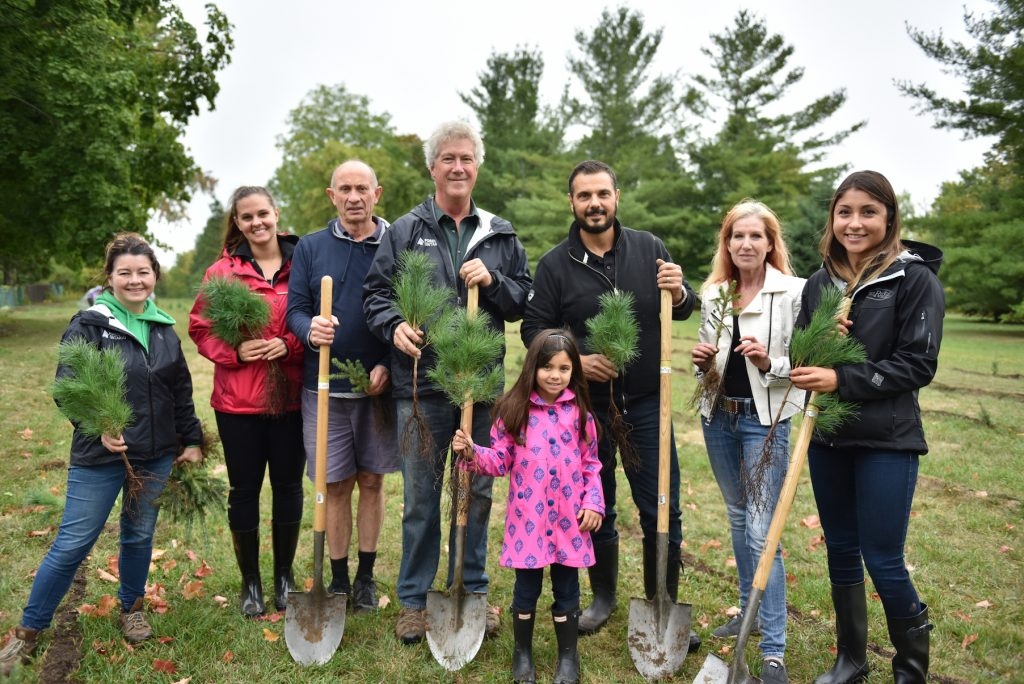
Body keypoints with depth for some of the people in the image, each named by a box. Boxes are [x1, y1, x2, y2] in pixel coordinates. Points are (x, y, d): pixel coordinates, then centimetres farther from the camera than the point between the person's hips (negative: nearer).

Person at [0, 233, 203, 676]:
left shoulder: (164, 328, 7)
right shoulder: (89, 325, -8)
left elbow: (181, 391, 13)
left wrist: (191, 440, 12)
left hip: (156, 456, 4)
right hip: (100, 457, -4)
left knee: (139, 536, 16)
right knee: (72, 544, 3)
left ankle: (131, 608, 38)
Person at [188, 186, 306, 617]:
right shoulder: (222, 271, 0)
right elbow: (199, 328, 4)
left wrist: (290, 344, -14)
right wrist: (234, 352, -12)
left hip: (291, 398, 0)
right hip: (237, 401, 0)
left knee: (288, 485, 11)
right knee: (244, 489, 9)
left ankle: (284, 576, 30)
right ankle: (250, 581, 27)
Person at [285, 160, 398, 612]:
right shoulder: (311, 247, 5)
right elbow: (295, 310, 1)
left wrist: (389, 365, -14)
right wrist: (310, 330, -22)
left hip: (378, 386, 0)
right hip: (325, 386, 1)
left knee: (372, 481, 10)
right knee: (336, 485, 8)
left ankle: (366, 577, 25)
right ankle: (338, 578, 24)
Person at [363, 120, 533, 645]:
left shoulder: (500, 234, 11)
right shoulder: (405, 231, 4)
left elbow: (524, 302, 11)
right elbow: (375, 292, 4)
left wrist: (492, 281, -8)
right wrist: (393, 326, -16)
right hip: (421, 383, -2)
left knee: (478, 491, 12)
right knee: (421, 495, 7)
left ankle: (472, 590, 29)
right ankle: (414, 599, 23)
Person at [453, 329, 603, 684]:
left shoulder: (580, 411, 1)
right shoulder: (514, 409, -4)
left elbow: (591, 464, 6)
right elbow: (500, 460, -3)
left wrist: (593, 503, -2)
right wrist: (472, 453, -19)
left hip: (569, 517, 1)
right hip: (527, 517, -1)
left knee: (566, 588, 13)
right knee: (526, 588, 12)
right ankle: (522, 653, 32)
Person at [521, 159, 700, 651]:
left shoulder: (648, 248, 1)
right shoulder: (555, 264, -2)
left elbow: (684, 309, 7)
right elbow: (533, 329, -1)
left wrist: (679, 292, -16)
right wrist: (574, 360, -17)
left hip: (646, 402, 1)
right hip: (587, 402, 0)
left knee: (663, 510, 3)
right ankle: (603, 597, 34)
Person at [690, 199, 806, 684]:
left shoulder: (793, 292, -8)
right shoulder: (713, 294, 8)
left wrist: (770, 363, -24)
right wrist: (702, 362, -4)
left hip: (765, 419, -6)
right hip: (718, 415, 6)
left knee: (761, 531, -7)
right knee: (738, 517, 18)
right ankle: (749, 609, 36)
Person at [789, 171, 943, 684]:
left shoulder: (915, 278, -7)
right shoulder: (819, 282, 7)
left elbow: (918, 365, -12)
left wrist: (842, 380, -21)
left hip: (886, 440, -5)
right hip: (826, 436, 5)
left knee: (882, 561, 1)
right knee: (840, 551, 15)